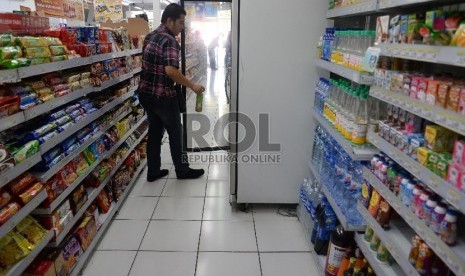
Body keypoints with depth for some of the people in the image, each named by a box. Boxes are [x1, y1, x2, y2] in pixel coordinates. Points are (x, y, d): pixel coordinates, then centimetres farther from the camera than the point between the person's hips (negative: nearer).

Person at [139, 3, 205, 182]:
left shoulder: (150, 36, 12)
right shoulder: (169, 40, -17)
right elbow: (170, 70, -29)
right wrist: (192, 86, -22)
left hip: (146, 93, 8)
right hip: (163, 96, -8)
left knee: (154, 132, 16)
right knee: (175, 133, 7)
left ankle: (153, 172, 23)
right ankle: (182, 170, 20)